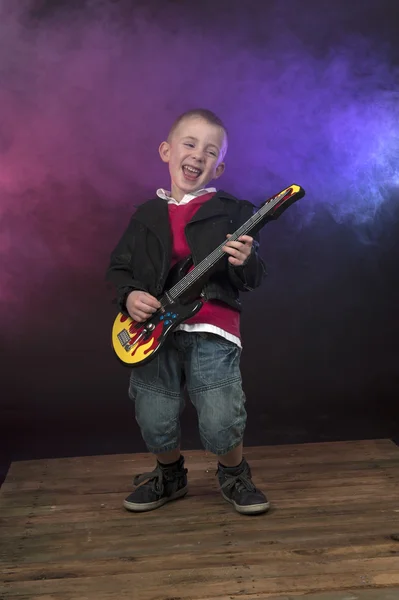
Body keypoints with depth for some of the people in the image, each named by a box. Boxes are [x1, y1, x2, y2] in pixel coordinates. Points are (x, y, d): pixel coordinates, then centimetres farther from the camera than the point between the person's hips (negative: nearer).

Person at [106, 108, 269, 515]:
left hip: (212, 331, -3)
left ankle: (234, 475, 25)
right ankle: (170, 475, 38)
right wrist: (129, 295, -4)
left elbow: (255, 278, 1)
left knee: (221, 425, -8)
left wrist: (245, 262, -21)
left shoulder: (232, 212, 4)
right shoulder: (147, 215, 13)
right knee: (155, 425, 6)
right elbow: (118, 267, 16)